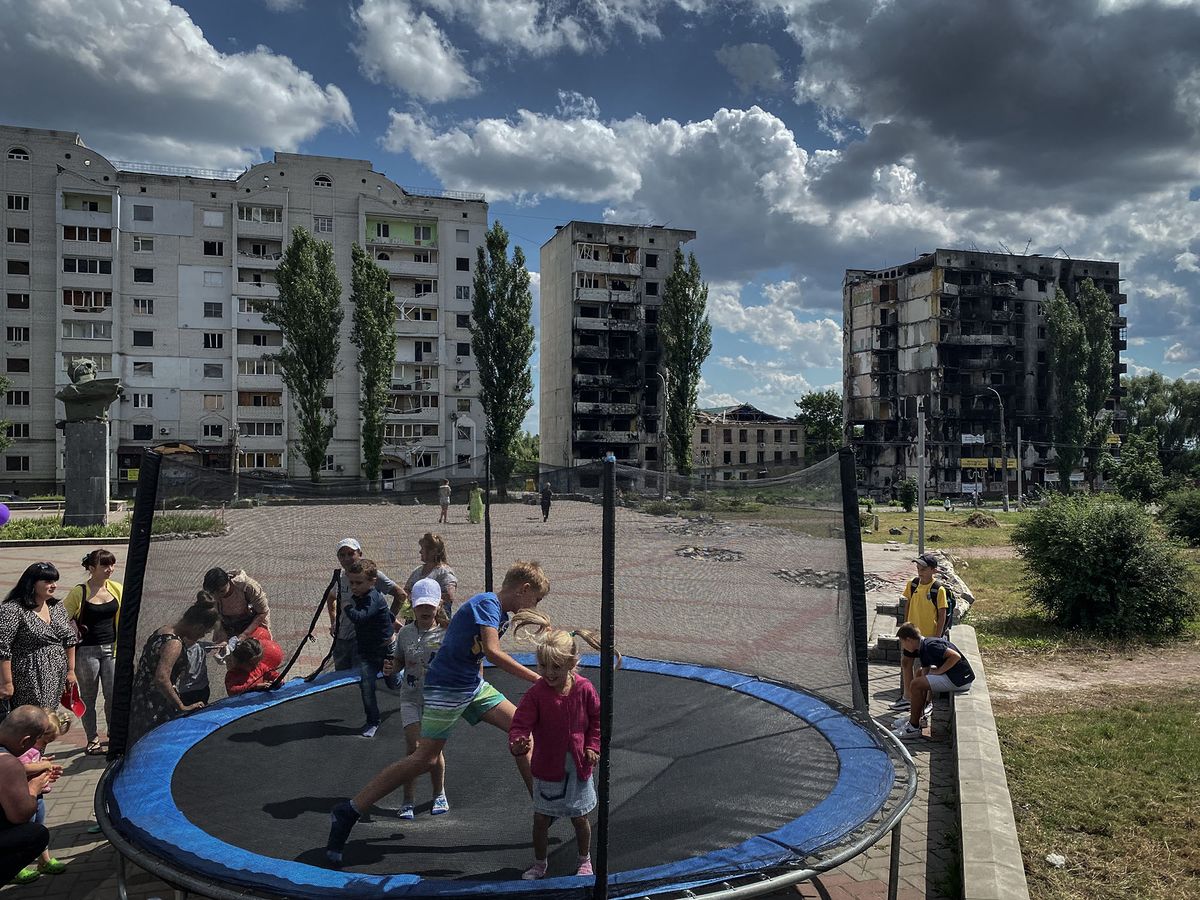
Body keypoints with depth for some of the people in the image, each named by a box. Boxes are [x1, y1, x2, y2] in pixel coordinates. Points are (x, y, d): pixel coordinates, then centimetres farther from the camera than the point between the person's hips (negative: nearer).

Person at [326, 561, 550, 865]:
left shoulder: (501, 613, 9)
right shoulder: (487, 603, -20)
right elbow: (493, 652, -32)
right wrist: (536, 679, -29)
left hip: (472, 685, 9)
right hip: (446, 687, -9)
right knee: (425, 758, -10)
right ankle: (347, 812, 0)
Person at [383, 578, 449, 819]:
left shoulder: (445, 633, -8)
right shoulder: (405, 633, 0)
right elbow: (399, 661, 14)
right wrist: (390, 669, -6)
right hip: (411, 698, 1)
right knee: (414, 748, -7)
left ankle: (439, 794, 29)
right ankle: (407, 801, 7)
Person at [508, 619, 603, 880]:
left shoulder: (584, 689, -12)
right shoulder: (536, 693, -17)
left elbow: (597, 720, 2)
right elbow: (520, 723, -21)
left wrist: (592, 747, -6)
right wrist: (517, 742, -41)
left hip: (578, 767, 1)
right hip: (547, 767, 0)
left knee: (579, 818, 15)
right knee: (541, 819, 11)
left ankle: (585, 860, 39)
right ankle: (539, 864, 34)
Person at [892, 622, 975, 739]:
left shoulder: (930, 646, -18)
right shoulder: (923, 648, 12)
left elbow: (956, 656, -28)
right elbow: (927, 674, 18)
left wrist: (939, 671, -17)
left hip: (959, 679, -10)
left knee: (917, 684, -12)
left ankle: (914, 727, -1)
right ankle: (916, 717, 30)